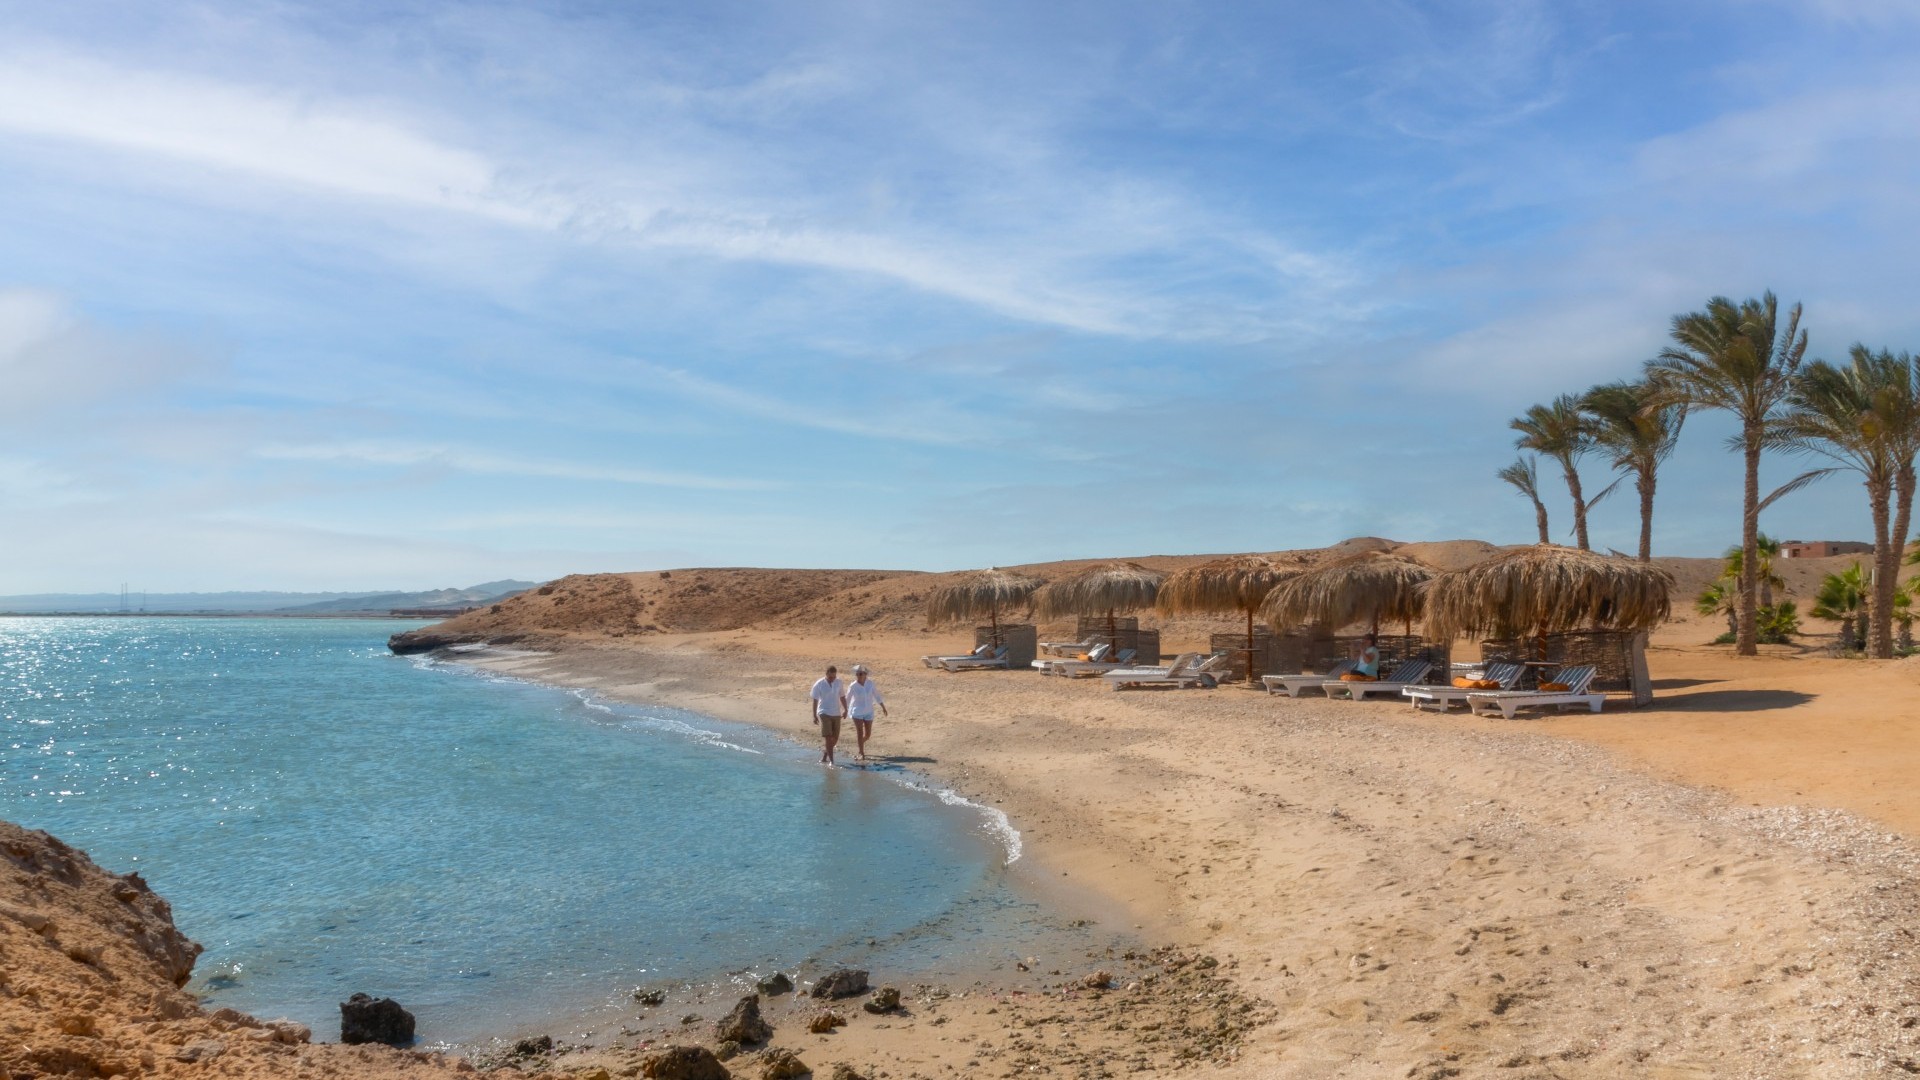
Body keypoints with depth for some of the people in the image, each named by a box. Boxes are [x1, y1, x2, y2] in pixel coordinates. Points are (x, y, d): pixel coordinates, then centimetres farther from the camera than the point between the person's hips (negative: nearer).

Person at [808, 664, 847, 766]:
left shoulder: (839, 683, 1)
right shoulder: (819, 684, -9)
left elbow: (842, 697, 12)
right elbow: (815, 700, -4)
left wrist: (845, 709, 2)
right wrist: (814, 716, -5)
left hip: (836, 713, 4)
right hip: (824, 713, -4)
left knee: (835, 738, 8)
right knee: (828, 737, -13)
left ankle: (825, 753, 31)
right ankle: (831, 761, -10)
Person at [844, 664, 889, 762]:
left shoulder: (870, 683, -7)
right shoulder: (853, 686, -14)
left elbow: (877, 695, 4)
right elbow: (847, 699, -3)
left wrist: (883, 708, 6)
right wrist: (845, 710, 2)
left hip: (868, 712, 3)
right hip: (857, 712, -3)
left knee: (868, 734, 8)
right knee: (860, 733, -8)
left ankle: (861, 743, 40)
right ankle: (862, 754, 2)